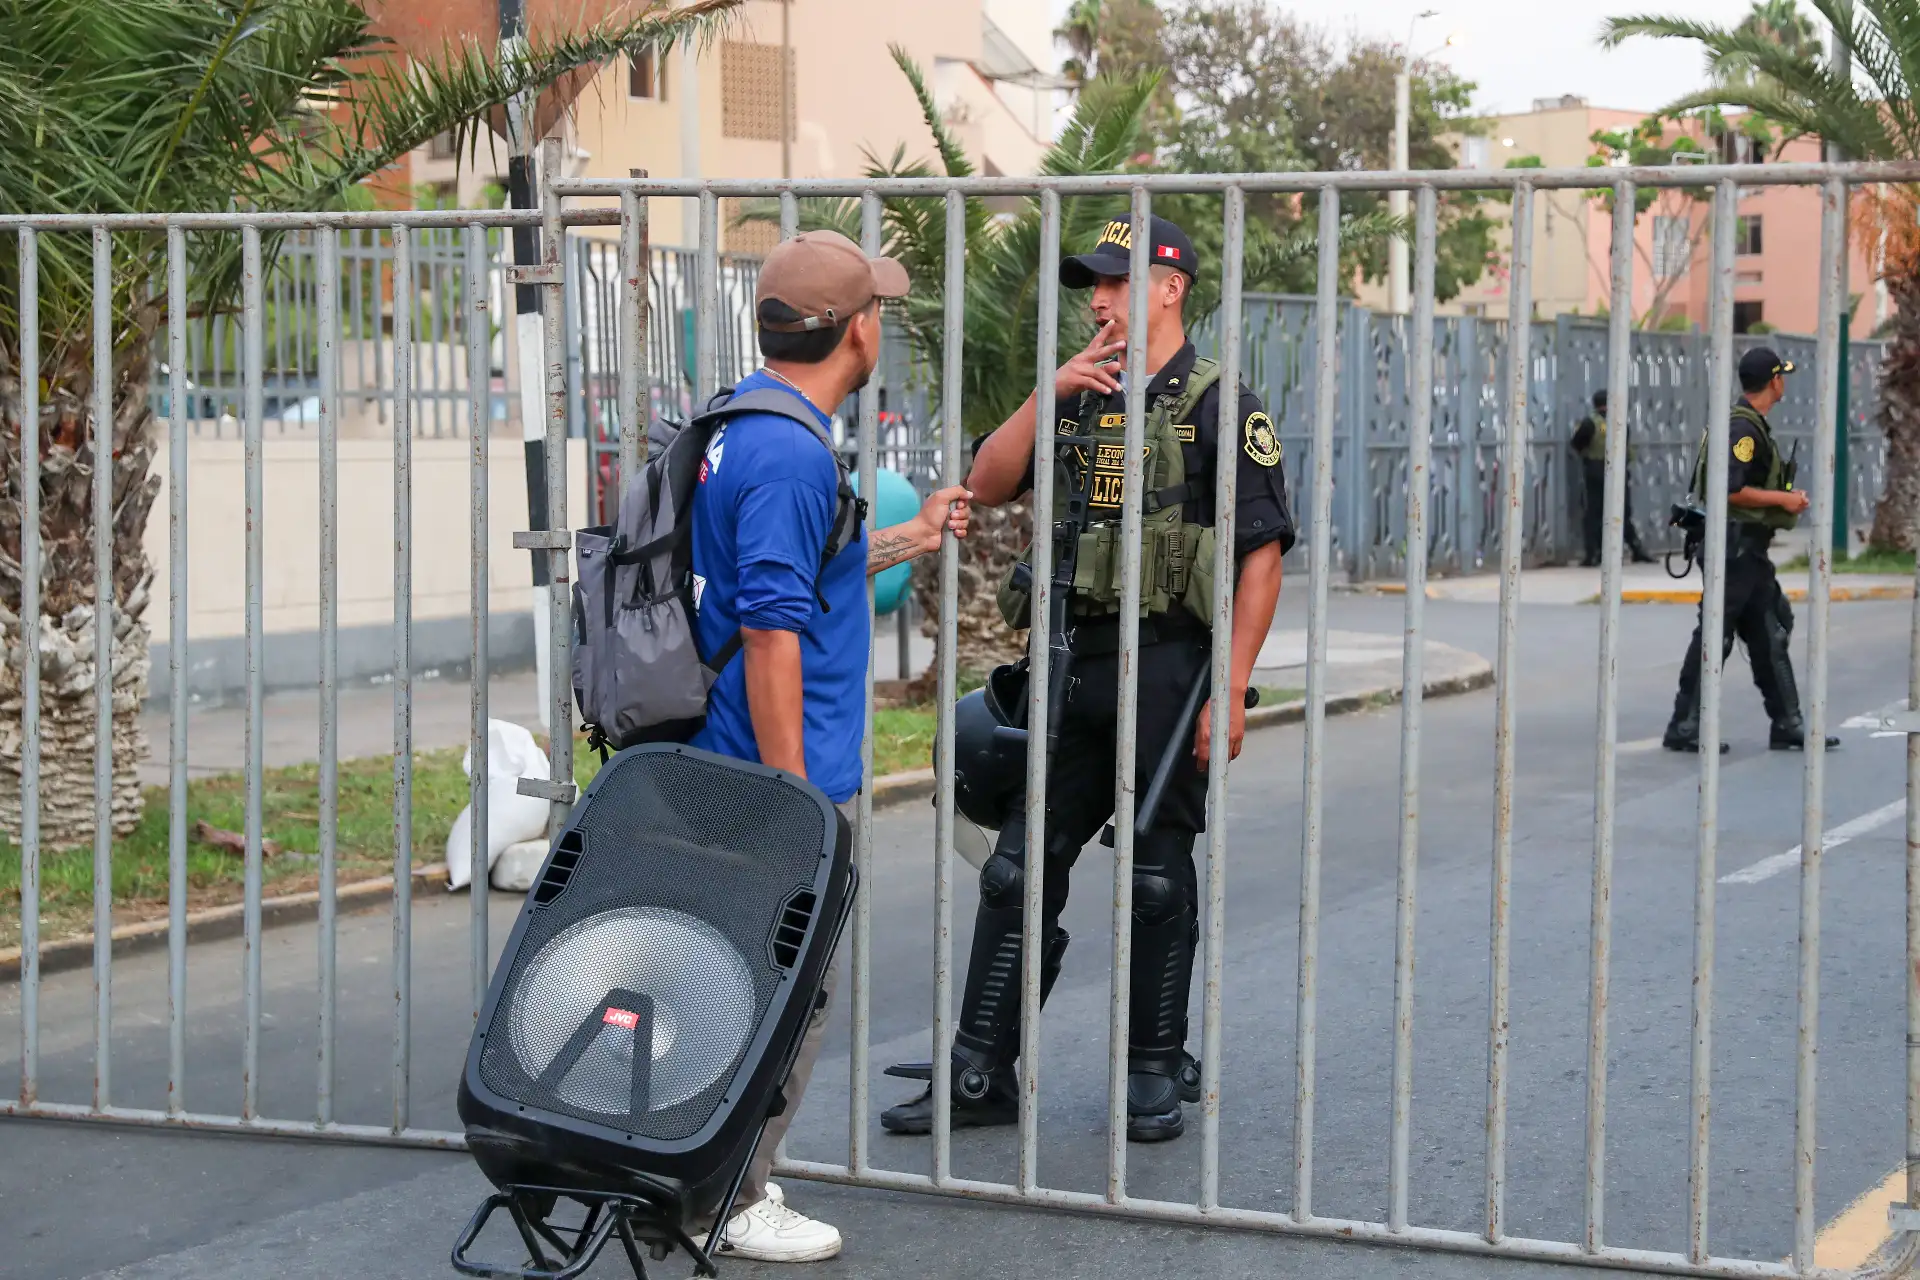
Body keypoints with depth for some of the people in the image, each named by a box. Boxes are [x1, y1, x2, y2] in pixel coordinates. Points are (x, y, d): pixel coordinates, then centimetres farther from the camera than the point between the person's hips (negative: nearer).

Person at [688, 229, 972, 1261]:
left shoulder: (737, 422, 11)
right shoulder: (792, 454, -20)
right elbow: (770, 631, -24)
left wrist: (906, 541, 32)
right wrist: (792, 799, -23)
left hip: (730, 764, 10)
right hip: (783, 770, -10)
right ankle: (734, 1205, 8)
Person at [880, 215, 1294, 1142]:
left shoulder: (1220, 407, -3)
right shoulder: (1077, 399, 14)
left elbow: (1262, 554, -8)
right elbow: (986, 486, 4)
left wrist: (1231, 689, -14)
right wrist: (1050, 392, -7)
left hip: (1167, 666, -5)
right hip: (1072, 663, 5)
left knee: (1158, 876, 4)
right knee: (1020, 869, 5)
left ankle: (1157, 1074, 17)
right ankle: (979, 1074, 10)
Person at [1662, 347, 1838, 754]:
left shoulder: (1752, 426, 17)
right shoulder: (1743, 428, -16)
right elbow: (1730, 490, -24)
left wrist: (1786, 499, 12)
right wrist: (1782, 499, -15)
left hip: (1749, 550, 11)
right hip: (1735, 547, -11)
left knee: (1769, 635, 12)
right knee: (1715, 636, -6)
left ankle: (1787, 726, 16)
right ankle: (1684, 728, -1)